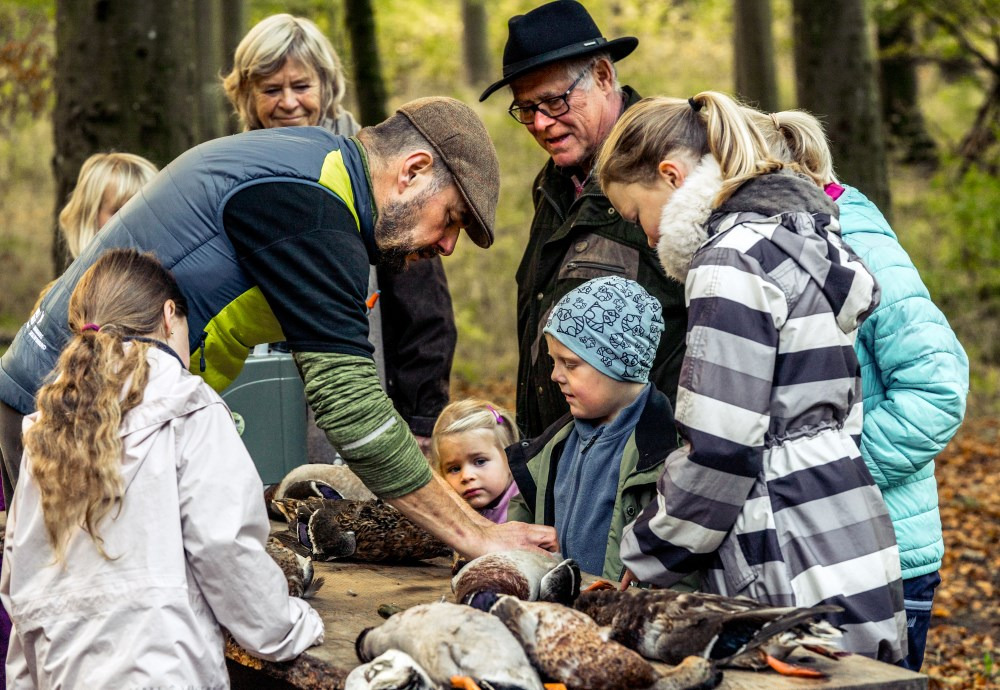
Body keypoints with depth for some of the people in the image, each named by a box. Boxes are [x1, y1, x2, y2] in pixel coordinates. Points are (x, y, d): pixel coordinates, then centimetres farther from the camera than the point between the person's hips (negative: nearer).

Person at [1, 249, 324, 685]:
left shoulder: (43, 432, 13)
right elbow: (223, 546, -9)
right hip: (159, 670, -6)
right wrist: (289, 630, 3)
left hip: (60, 671, 6)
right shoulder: (191, 413, -3)